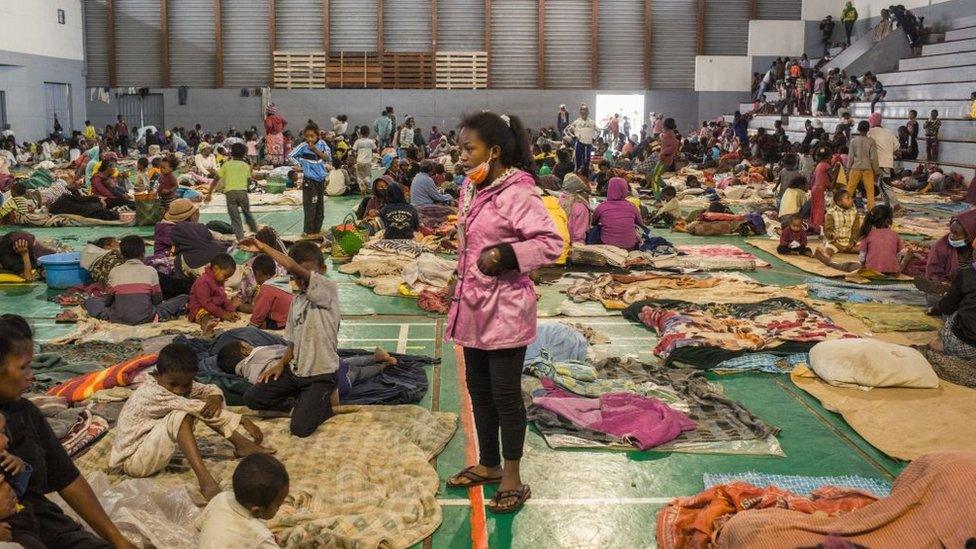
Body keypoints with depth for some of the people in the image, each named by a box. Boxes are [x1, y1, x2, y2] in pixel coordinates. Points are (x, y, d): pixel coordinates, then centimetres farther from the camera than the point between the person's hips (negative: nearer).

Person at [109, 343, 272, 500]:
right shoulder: (152, 394, -27)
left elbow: (211, 389, 0)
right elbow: (197, 408, -30)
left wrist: (215, 398, -26)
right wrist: (243, 421, -30)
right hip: (133, 460, -9)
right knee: (181, 415, -34)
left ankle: (242, 444, -8)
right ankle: (204, 479, -41)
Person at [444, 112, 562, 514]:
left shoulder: (517, 193, -18)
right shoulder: (470, 189, 7)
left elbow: (552, 243, -21)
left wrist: (506, 256, -28)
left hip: (505, 311, -8)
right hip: (473, 306, 9)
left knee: (505, 394, 1)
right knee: (479, 389, 18)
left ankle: (511, 478, 15)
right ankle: (488, 464, 34)